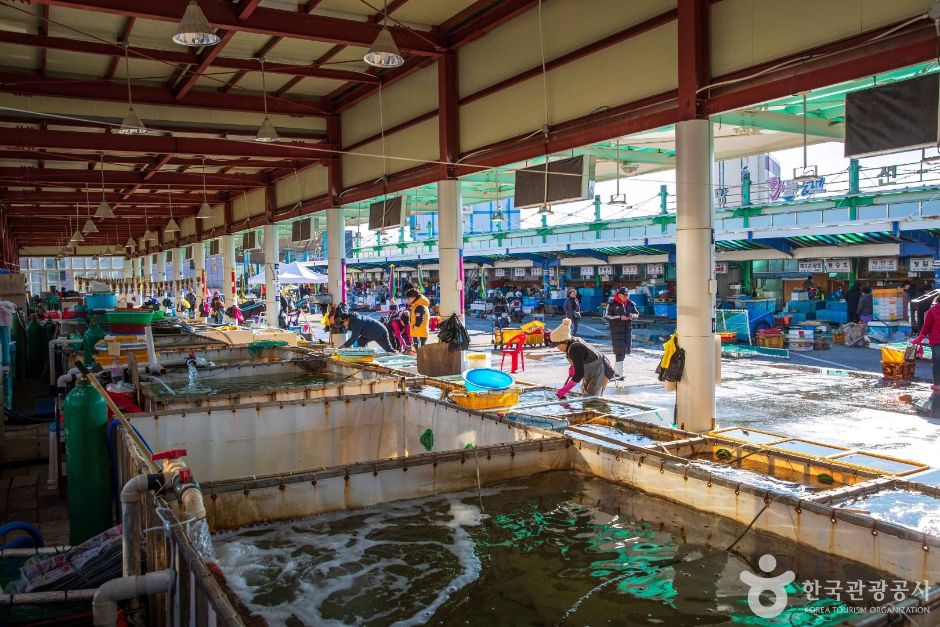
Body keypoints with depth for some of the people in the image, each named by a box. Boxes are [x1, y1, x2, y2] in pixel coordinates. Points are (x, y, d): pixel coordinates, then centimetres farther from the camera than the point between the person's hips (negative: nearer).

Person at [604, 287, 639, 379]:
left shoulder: (630, 303, 6)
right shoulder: (612, 304, -7)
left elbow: (637, 313, 17)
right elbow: (606, 317, -9)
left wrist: (633, 316, -7)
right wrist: (619, 317, -18)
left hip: (627, 330, 6)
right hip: (616, 331, -6)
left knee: (624, 350, 11)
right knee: (620, 351, -10)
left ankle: (616, 370, 26)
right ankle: (620, 374, -9)